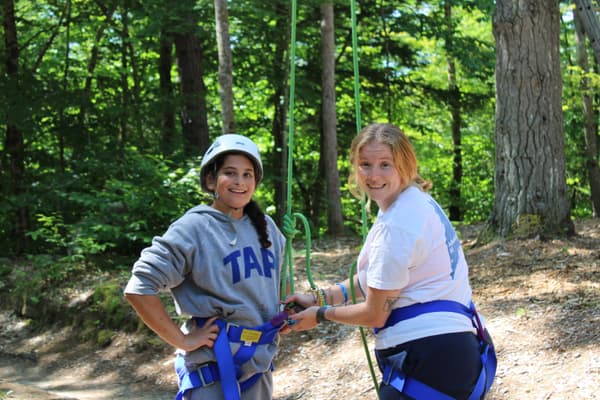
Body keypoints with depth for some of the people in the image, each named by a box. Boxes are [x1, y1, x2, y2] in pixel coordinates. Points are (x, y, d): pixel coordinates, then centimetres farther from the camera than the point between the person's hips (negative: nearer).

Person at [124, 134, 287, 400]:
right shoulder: (194, 229, -13)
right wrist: (182, 340, -17)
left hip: (260, 365, 6)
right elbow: (139, 288, -18)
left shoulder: (265, 227, 7)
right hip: (213, 369, -6)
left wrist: (281, 315, 12)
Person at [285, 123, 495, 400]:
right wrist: (317, 298, 15)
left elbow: (375, 314, -10)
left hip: (426, 360, -10)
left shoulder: (396, 224, -18)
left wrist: (321, 314, 5)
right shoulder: (418, 201, 10)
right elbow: (374, 280, 18)